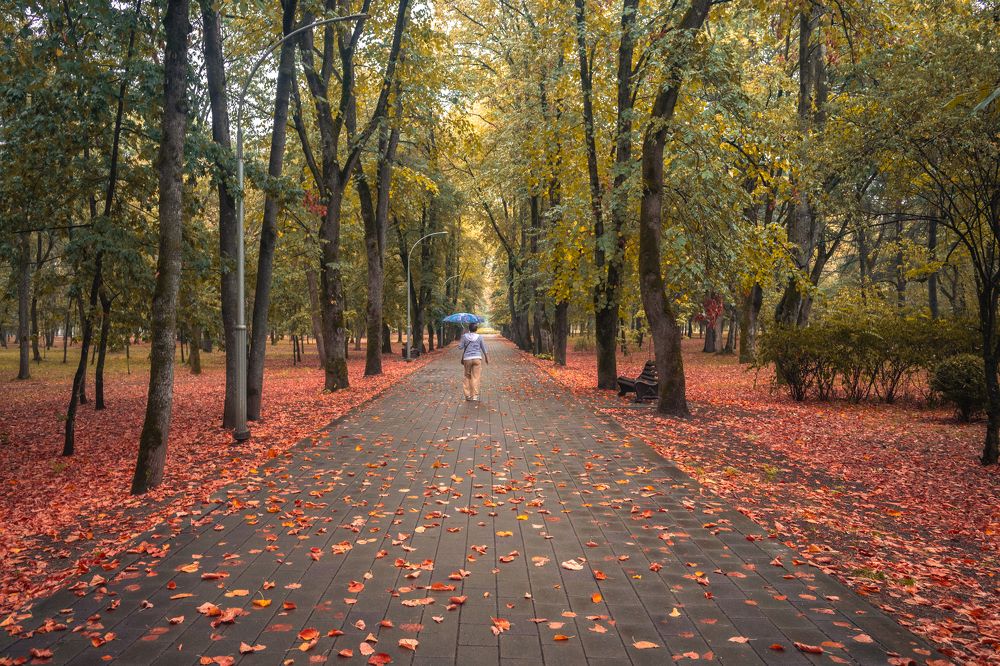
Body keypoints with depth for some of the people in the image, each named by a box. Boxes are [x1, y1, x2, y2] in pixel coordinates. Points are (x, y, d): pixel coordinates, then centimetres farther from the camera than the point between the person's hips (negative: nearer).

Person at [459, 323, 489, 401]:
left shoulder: (465, 336, -3)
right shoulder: (479, 337, -1)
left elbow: (460, 347, 1)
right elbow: (484, 348, 6)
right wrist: (486, 357, 20)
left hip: (467, 359, 1)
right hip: (477, 358, 0)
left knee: (467, 377, 12)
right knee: (476, 377, 0)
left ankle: (468, 395, 12)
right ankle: (475, 396, -3)